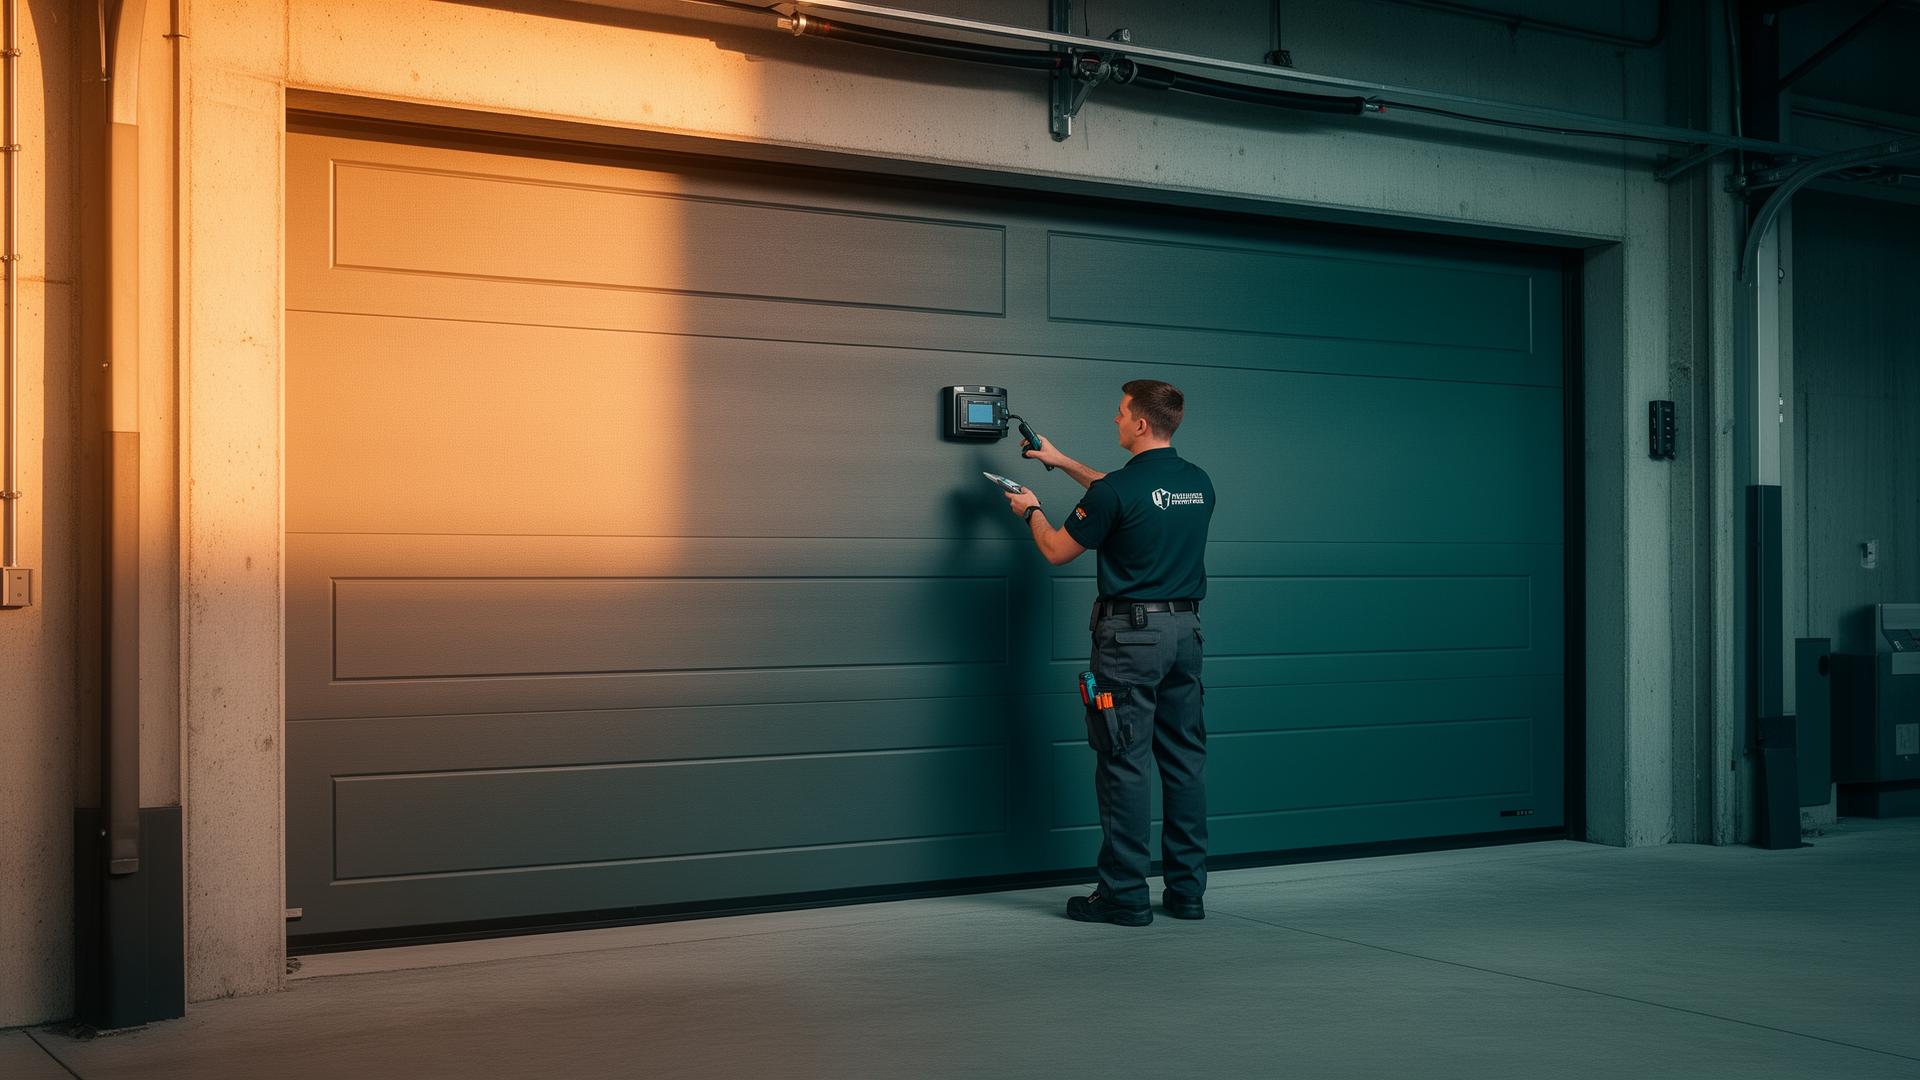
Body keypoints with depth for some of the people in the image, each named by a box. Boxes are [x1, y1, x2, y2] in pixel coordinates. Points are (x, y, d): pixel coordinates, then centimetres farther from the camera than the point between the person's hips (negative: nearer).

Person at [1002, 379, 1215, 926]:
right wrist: (1063, 462, 32)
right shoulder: (1198, 483, 8)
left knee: (1124, 763, -2)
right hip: (1186, 628, 7)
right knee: (1185, 759, 9)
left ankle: (1125, 895, 1)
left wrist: (1031, 510, 17)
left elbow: (1057, 551, -4)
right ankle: (1187, 890, 13)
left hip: (1131, 633, -7)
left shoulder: (1117, 489, -15)